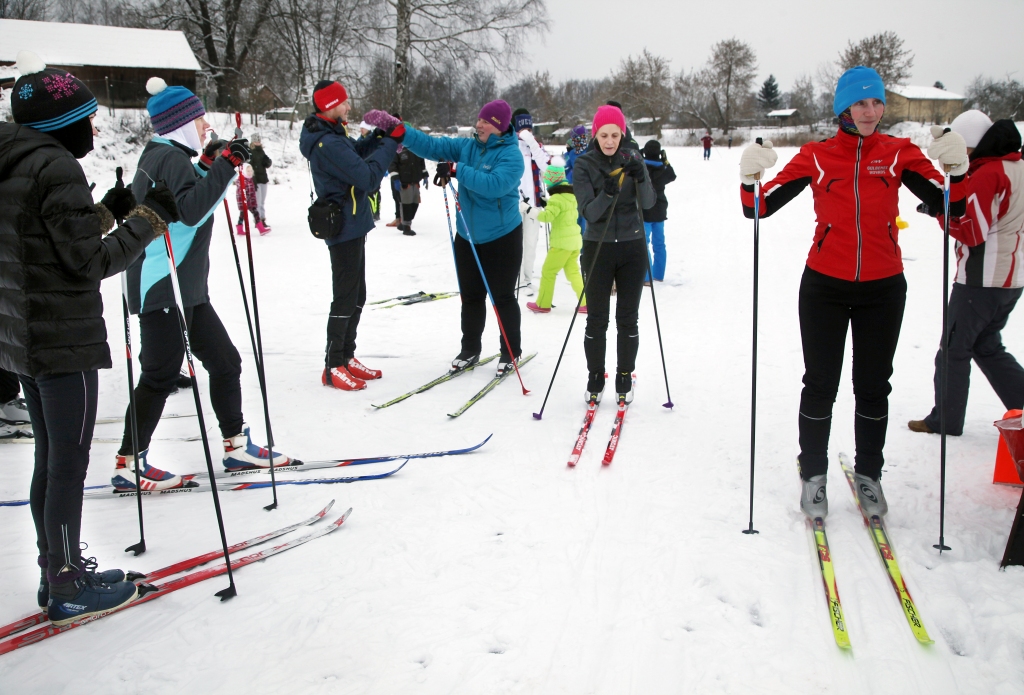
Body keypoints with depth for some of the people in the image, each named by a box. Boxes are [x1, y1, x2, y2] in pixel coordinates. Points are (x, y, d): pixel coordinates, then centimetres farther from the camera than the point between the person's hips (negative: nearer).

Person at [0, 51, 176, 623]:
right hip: (65, 340, -10)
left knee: (51, 459, 17)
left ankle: (58, 574, 28)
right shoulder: (57, 168, -17)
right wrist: (148, 219, -12)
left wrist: (107, 212, 14)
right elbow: (89, 261, -19)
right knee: (70, 463, 1)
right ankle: (69, 589, 11)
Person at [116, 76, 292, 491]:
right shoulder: (169, 158, -15)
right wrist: (224, 166, -26)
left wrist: (208, 165, 15)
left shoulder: (166, 156, 17)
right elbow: (190, 211, -28)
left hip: (186, 287, 11)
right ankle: (128, 465, 8)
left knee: (225, 362, 12)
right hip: (163, 289, -11)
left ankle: (237, 446, 21)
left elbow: (190, 199, 26)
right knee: (160, 377, -3)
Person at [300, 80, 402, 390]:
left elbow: (356, 152, 14)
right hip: (345, 227, -10)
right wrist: (389, 143, -19)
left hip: (351, 225, 10)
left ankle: (346, 357, 26)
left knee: (356, 296, 17)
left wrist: (381, 136, -2)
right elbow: (367, 178, -26)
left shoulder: (329, 133, 8)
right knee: (346, 298, -4)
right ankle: (333, 367, 4)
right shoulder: (328, 144, -23)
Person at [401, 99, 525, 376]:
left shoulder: (511, 155, -16)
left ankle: (511, 352, 18)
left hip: (502, 237, -6)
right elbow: (432, 146, -4)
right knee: (470, 296, 14)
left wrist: (457, 171, -34)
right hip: (467, 236, 6)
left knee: (503, 296, 4)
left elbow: (495, 184, -32)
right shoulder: (467, 147, 3)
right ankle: (470, 349, 28)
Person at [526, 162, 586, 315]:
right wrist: (547, 205, 14)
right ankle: (586, 303, 8)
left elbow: (547, 216, -27)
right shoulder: (571, 194, 10)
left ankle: (543, 304, 10)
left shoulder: (557, 198, -17)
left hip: (562, 242, -8)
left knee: (548, 272, 3)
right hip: (575, 240, 8)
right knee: (573, 272, 14)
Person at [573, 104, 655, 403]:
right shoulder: (584, 164, -6)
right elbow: (588, 212, -15)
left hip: (632, 247, 1)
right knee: (596, 319, 3)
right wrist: (607, 194, -34)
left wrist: (640, 179, -29)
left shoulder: (633, 159, 0)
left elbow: (648, 202, -10)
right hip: (598, 248, -1)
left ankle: (625, 377, 19)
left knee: (628, 318, 6)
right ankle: (595, 377, 17)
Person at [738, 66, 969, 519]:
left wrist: (957, 171, -24)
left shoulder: (899, 153, 0)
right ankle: (813, 474, 23)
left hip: (882, 289, 1)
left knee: (873, 388, 11)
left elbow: (951, 207, -6)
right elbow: (761, 207, -5)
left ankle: (869, 474, 29)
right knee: (820, 385, 7)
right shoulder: (816, 156, -3)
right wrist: (750, 179, -24)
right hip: (824, 286, -1)